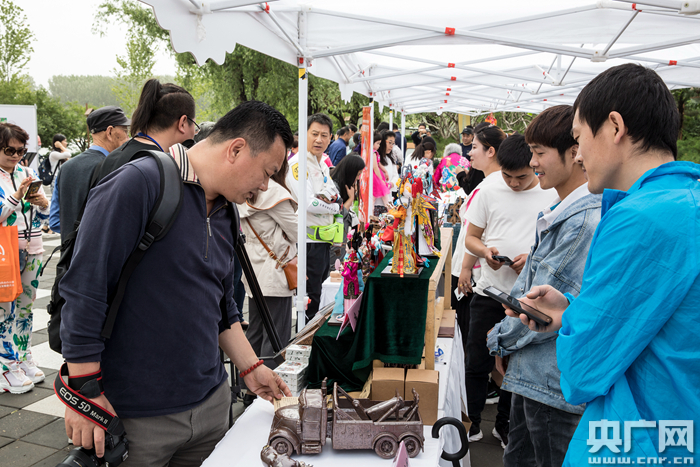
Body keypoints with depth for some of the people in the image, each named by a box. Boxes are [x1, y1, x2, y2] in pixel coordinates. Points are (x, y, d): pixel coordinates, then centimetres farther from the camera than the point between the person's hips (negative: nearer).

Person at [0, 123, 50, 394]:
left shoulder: (28, 174, 10)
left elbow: (42, 217, 13)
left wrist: (42, 203, -7)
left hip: (31, 251, 5)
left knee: (26, 307, 13)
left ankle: (25, 360, 24)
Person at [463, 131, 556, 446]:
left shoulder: (552, 196, -1)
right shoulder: (489, 192, 5)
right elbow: (471, 237, 9)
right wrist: (485, 251, -13)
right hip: (489, 291, 1)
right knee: (477, 363, 7)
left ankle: (505, 425, 31)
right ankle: (472, 421, 26)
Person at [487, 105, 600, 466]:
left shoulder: (585, 222, -24)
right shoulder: (559, 212, 9)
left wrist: (502, 340, -8)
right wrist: (506, 337, 7)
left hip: (554, 379, -9)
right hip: (531, 370, 9)